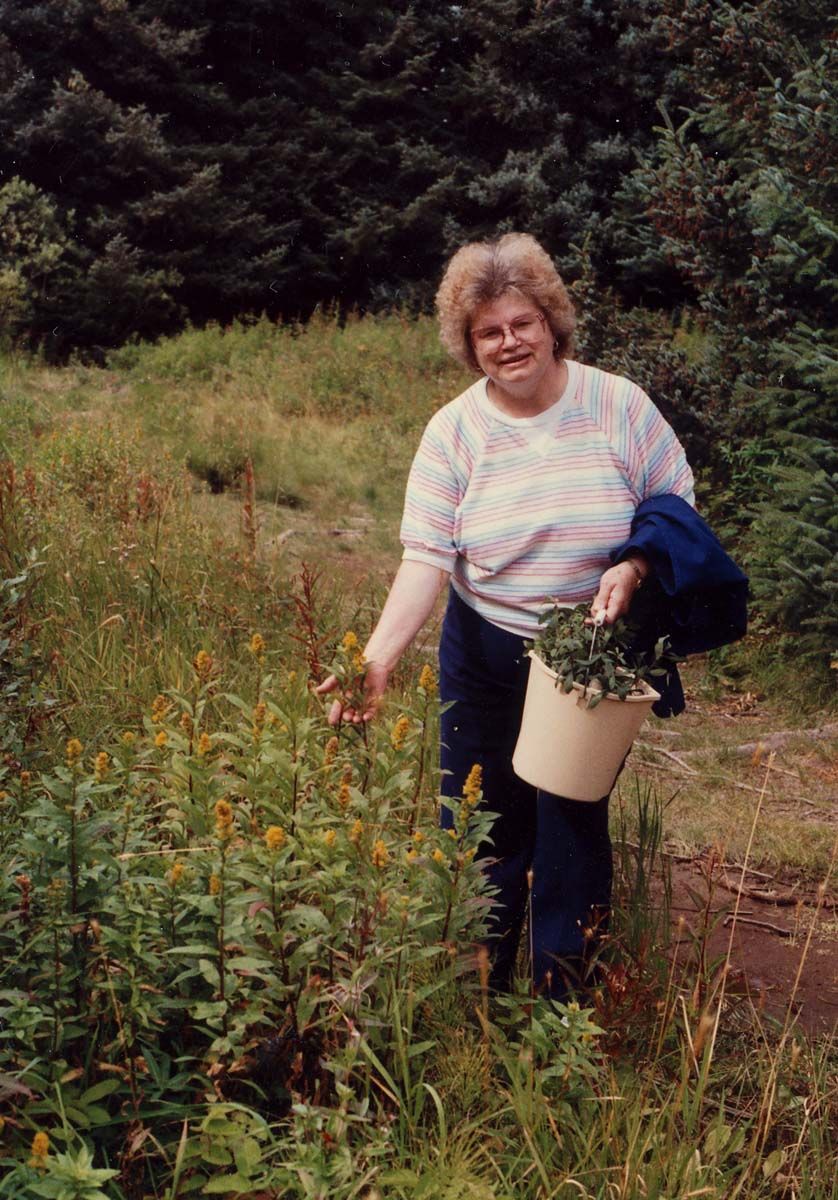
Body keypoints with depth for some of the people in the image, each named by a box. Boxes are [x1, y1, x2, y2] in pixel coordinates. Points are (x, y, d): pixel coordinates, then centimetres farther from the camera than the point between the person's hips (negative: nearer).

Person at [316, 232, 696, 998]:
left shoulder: (617, 405, -7)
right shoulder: (453, 432, -7)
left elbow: (678, 507, 1)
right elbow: (426, 559, -15)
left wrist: (633, 568, -19)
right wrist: (379, 659, -29)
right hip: (487, 659, 1)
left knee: (574, 826, 7)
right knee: (483, 823, 12)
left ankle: (566, 1005, 25)